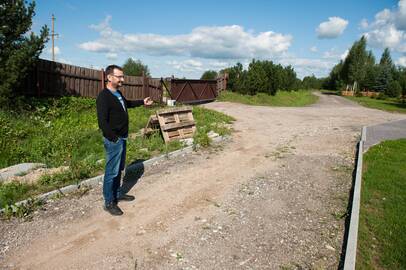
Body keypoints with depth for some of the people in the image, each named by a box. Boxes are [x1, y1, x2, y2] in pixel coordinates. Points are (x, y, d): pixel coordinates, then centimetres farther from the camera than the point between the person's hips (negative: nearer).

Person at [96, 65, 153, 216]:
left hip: (122, 138, 9)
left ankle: (117, 193, 35)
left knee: (119, 169, 20)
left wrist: (142, 102, 26)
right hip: (113, 140, -9)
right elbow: (102, 122, -24)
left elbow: (126, 104, 32)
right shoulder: (104, 97, -20)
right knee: (112, 171, 0)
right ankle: (109, 202, 12)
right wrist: (114, 138, -20)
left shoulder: (118, 93, 9)